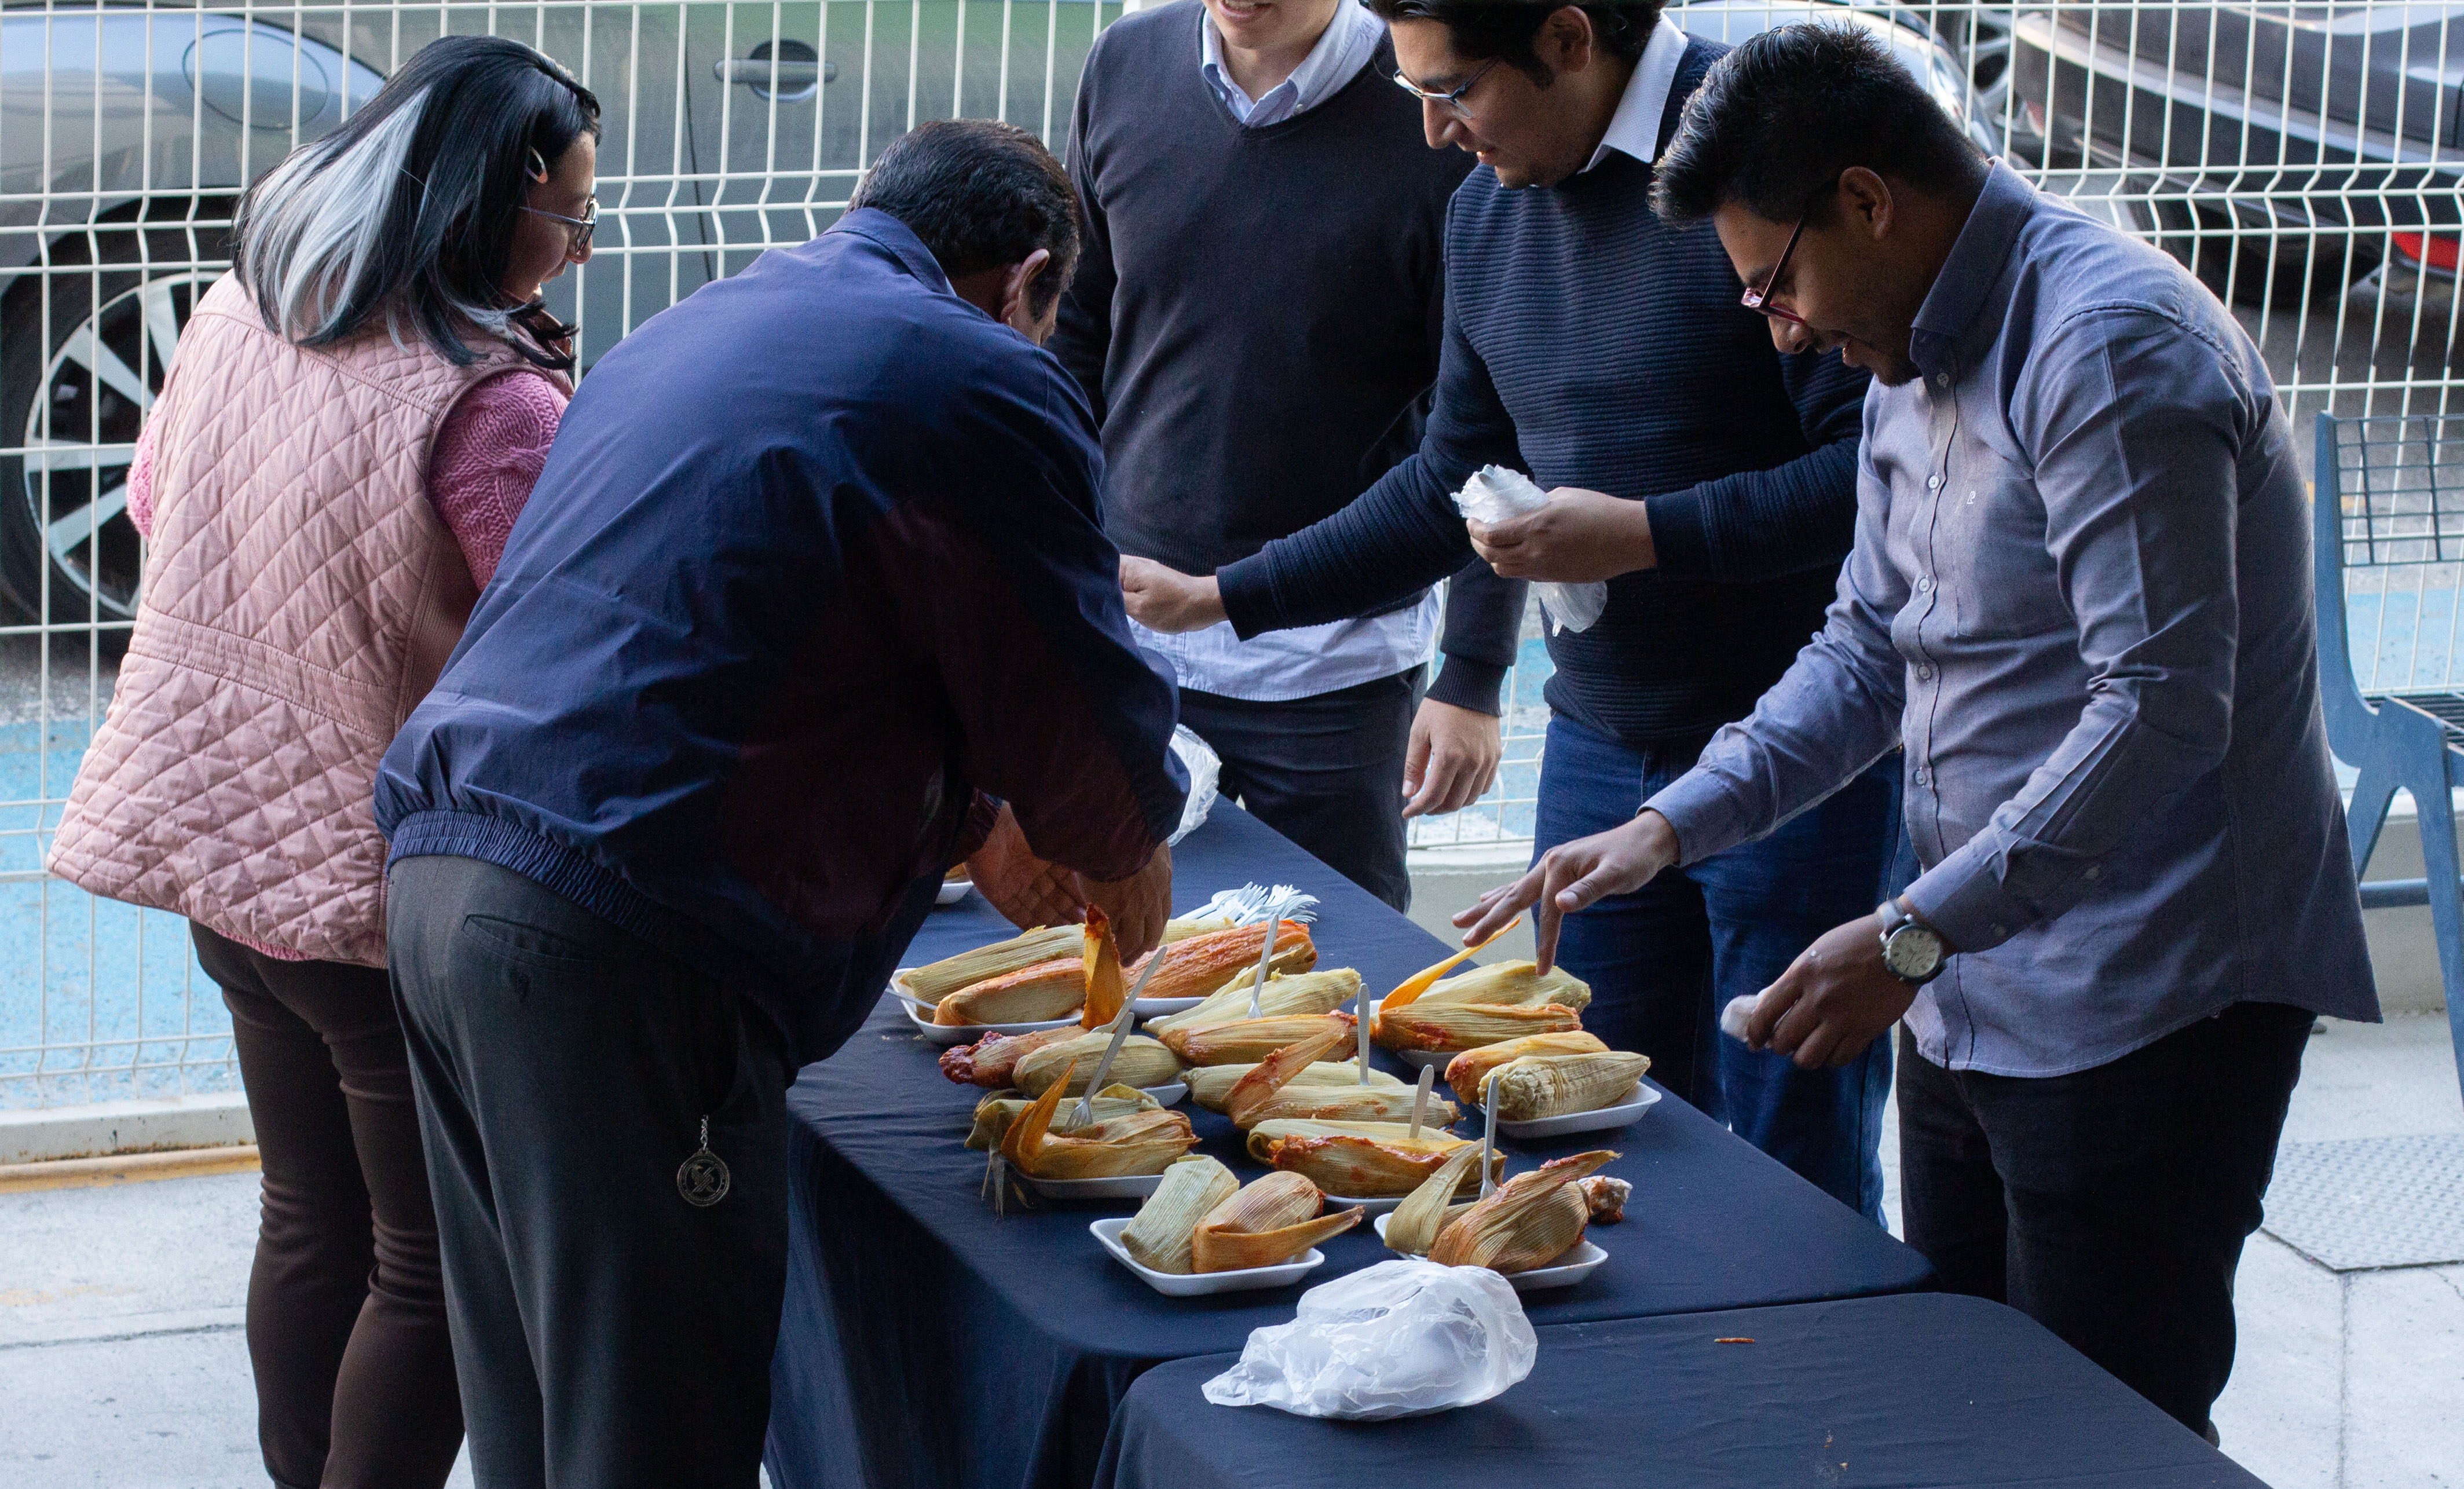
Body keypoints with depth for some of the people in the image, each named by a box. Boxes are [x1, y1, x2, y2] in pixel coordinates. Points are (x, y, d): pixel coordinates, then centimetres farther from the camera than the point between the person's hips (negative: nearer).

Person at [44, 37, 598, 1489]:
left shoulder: (239, 318, 1)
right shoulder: (492, 409, -24)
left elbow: (156, 499, 19)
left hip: (229, 860, 8)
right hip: (395, 891, -8)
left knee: (312, 1223, 20)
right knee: (438, 1265, 7)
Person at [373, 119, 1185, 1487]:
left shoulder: (687, 334, 23)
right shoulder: (981, 387, -5)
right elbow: (1082, 708, -1)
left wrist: (976, 827, 34)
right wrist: (1127, 854, 21)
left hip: (442, 875, 9)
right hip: (618, 956, -9)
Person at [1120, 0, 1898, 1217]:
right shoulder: (1487, 214, 10)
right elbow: (1450, 486, 20)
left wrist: (1643, 535, -21)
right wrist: (1218, 599, 18)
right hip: (1601, 740, 7)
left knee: (1797, 1173, 1)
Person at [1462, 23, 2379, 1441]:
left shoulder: (2110, 349, -20)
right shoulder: (1916, 364, 12)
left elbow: (2161, 711, -26)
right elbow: (1870, 653, 19)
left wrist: (1914, 935, -25)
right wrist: (1668, 826, 7)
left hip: (2144, 1006, -10)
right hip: (1977, 998, 10)